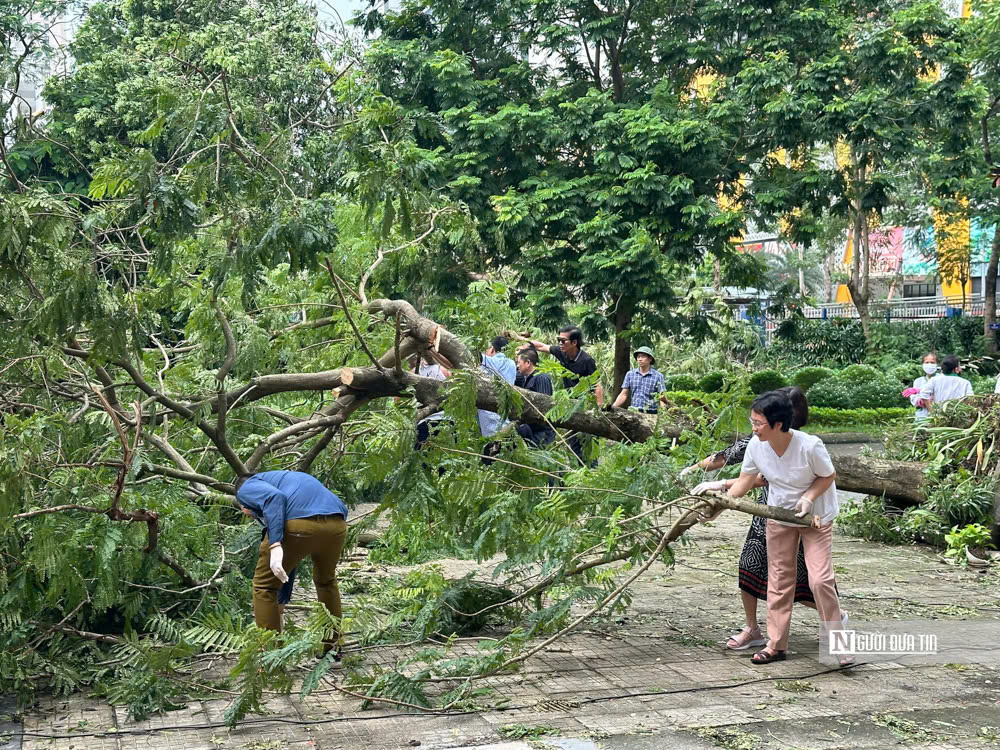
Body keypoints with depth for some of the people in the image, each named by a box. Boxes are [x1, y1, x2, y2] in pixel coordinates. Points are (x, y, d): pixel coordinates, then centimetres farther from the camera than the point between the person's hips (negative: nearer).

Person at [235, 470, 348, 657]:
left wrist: (275, 545, -14)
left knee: (264, 586, 15)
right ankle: (333, 646, 41)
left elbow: (274, 498, -6)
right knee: (326, 580, 34)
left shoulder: (247, 488, 21)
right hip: (337, 524, 7)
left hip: (298, 525, -7)